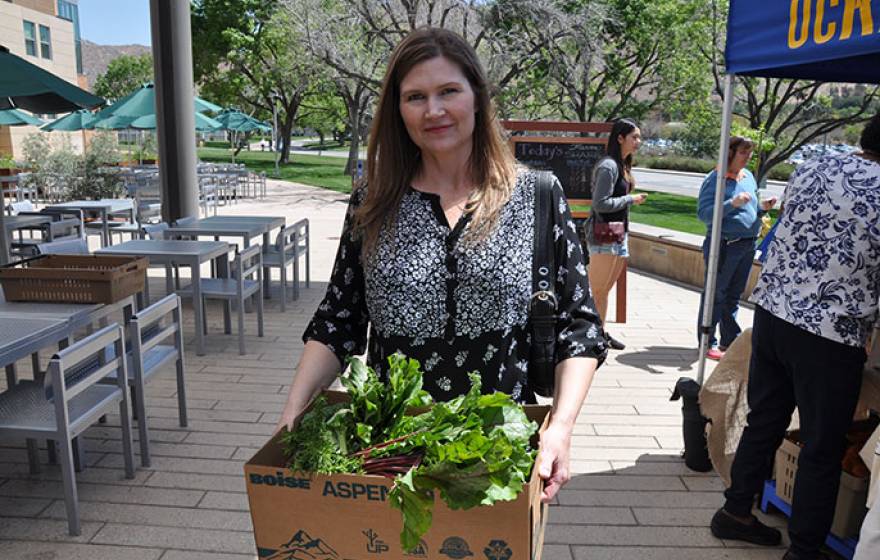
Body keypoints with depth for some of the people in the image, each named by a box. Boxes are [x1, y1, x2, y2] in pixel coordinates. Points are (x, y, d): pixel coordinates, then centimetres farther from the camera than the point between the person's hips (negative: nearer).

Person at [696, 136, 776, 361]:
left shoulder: (749, 176, 12)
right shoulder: (715, 179, -10)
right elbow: (703, 214, -18)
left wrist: (762, 208, 1)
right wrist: (732, 203, -26)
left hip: (748, 245, 7)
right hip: (723, 245, -7)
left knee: (733, 296, 15)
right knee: (715, 296, 2)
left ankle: (730, 341, 26)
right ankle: (708, 343, 11)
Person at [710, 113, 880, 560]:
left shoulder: (808, 170, 6)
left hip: (772, 314, 6)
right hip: (830, 336, -6)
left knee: (763, 422, 20)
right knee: (822, 448, 9)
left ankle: (735, 513, 35)